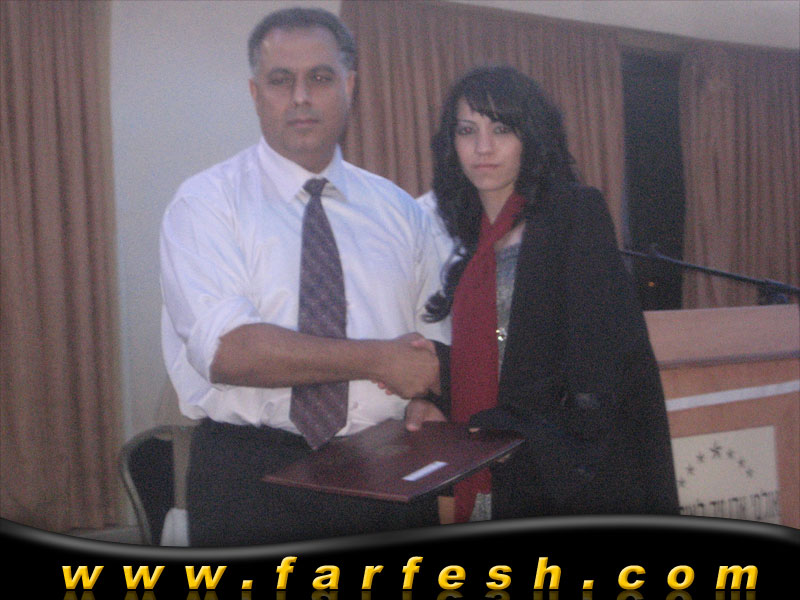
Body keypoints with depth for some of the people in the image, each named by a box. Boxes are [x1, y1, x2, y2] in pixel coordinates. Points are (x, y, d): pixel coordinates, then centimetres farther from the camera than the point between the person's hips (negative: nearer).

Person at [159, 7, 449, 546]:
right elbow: (225, 349, -18)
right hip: (253, 479, -3)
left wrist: (426, 400, -11)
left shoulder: (400, 212, 9)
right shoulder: (207, 203, -5)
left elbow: (433, 341, 10)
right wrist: (379, 361, -17)